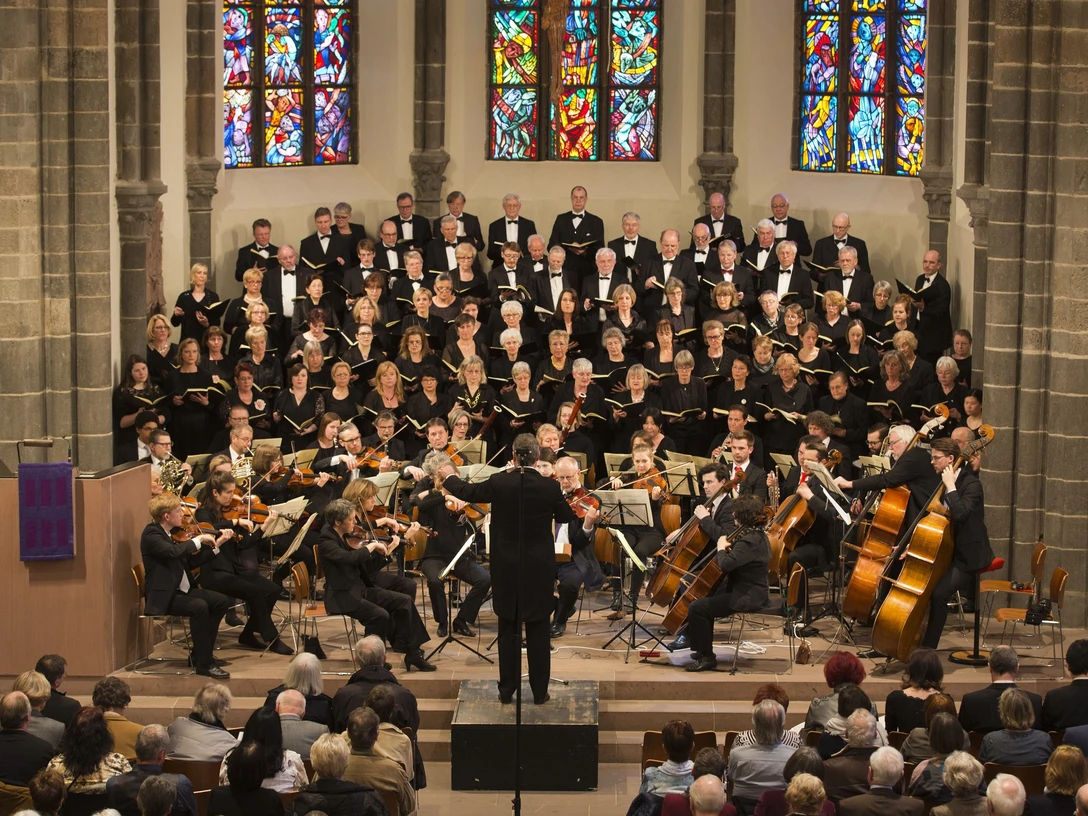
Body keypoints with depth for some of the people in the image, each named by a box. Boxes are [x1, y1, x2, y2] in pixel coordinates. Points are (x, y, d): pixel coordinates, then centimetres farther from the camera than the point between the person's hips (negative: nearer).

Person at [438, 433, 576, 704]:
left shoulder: (499, 483, -12)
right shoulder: (550, 487, -13)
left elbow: (466, 492, 6)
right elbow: (566, 516, 4)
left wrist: (450, 478, 27)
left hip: (507, 568, 1)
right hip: (539, 569, -1)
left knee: (508, 629, 12)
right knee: (538, 631, 8)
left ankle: (507, 689, 16)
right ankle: (539, 691, 12)